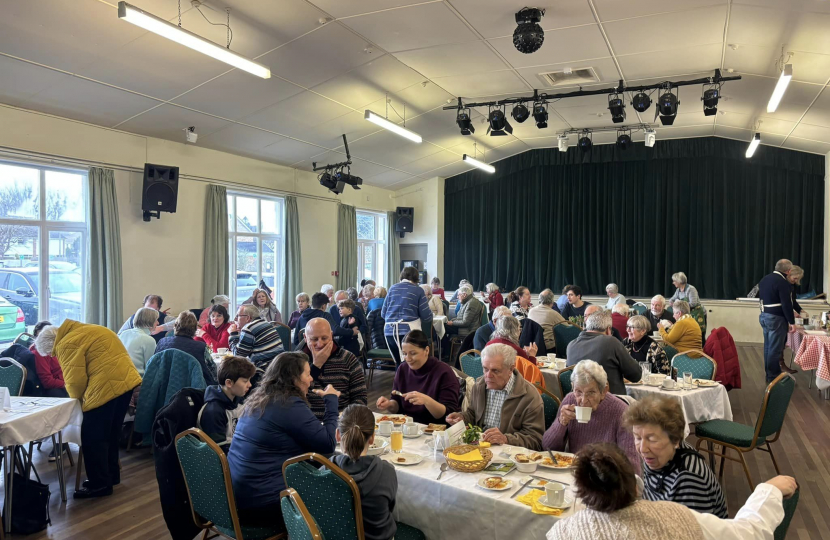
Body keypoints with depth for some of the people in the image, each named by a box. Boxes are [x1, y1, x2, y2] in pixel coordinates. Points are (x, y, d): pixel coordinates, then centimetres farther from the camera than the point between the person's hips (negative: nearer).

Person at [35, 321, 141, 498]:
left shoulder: (66, 344, -7)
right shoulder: (80, 332, 23)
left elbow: (75, 380, -9)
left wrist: (77, 400, 12)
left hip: (107, 387, -10)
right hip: (126, 380, 10)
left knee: (92, 438, 2)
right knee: (110, 434, 21)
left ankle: (100, 484, 9)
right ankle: (111, 475, 32)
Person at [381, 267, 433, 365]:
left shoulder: (392, 288, 13)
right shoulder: (418, 290, 2)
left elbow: (383, 314, 15)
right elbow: (426, 316, -1)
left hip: (389, 331, 4)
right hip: (409, 331, -4)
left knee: (399, 364, 14)